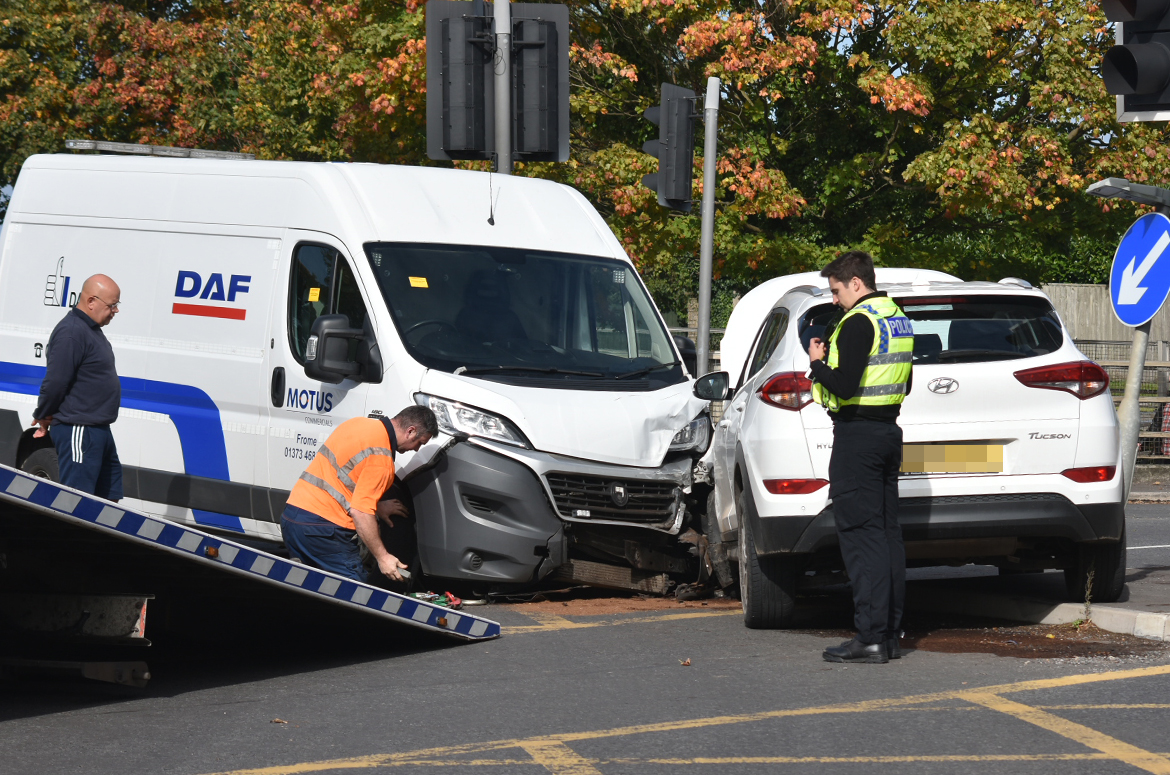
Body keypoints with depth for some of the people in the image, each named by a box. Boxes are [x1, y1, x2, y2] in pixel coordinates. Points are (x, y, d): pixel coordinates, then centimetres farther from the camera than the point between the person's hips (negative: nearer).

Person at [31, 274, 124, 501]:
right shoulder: (70, 332, -19)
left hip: (99, 430, 11)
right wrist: (43, 418, -8)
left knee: (110, 496, 15)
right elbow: (55, 382, -21)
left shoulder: (92, 329, 16)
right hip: (78, 432, -10)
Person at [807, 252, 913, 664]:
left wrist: (817, 362, -5)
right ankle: (890, 633, 14)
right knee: (887, 532, 11)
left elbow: (844, 386, -23)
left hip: (858, 434, -9)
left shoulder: (858, 323, -16)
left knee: (860, 536, -9)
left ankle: (870, 637, -12)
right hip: (889, 431, 9)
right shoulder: (899, 321, 14)